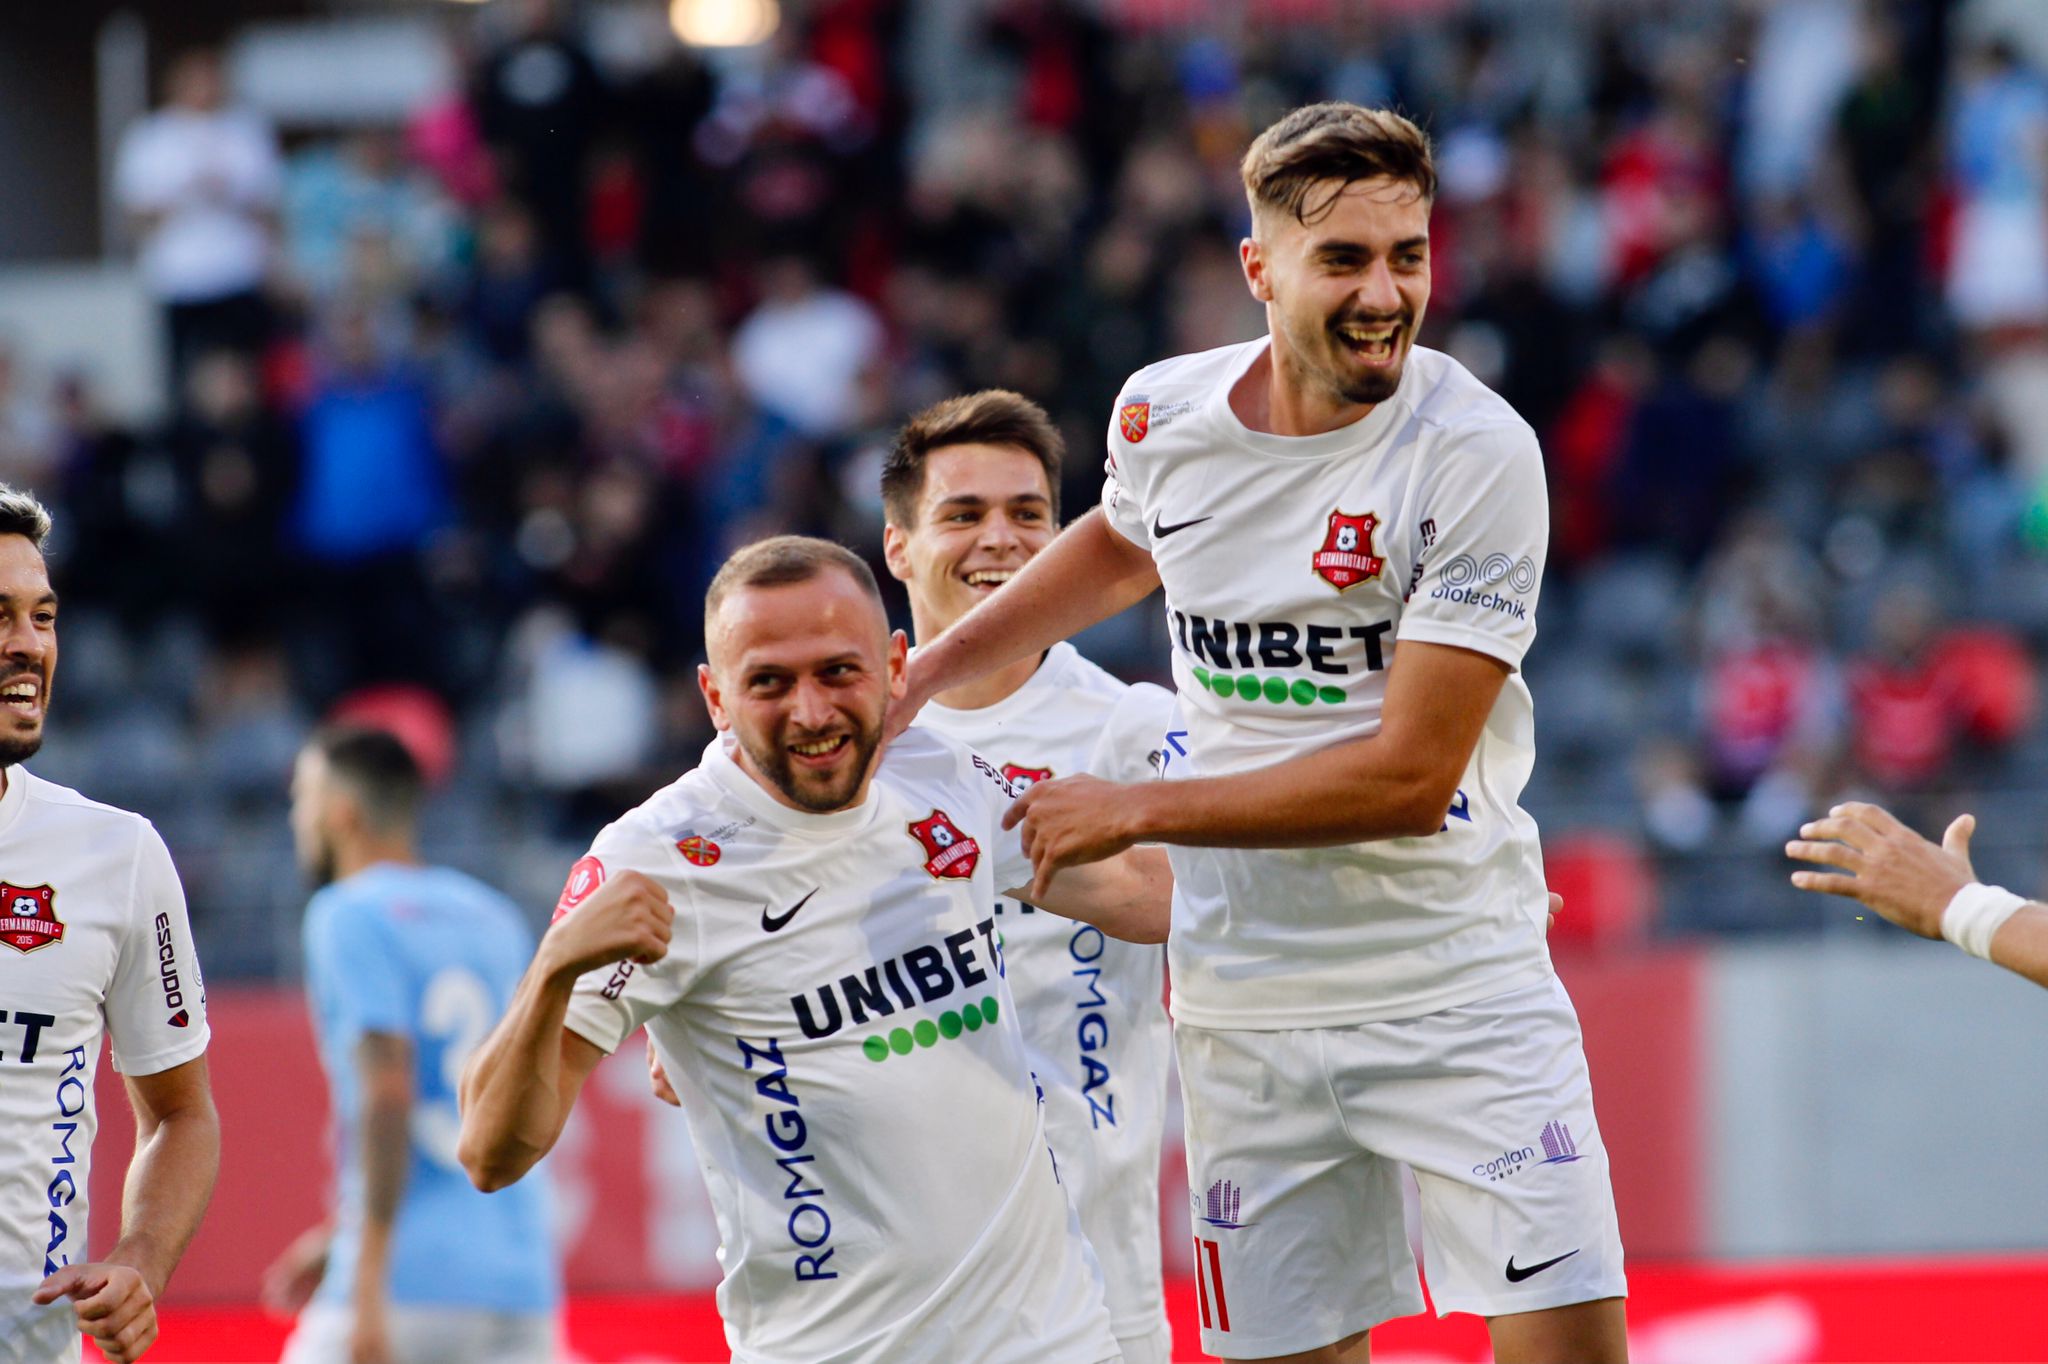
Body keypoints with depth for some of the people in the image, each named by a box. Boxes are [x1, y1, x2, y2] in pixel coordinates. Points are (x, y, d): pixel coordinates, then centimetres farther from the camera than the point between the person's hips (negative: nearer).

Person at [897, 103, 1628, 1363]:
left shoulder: (1477, 451, -16)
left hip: (1457, 975, -4)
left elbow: (1412, 776, -19)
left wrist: (1136, 811, -15)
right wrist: (914, 679, 22)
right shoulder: (1164, 414, -1)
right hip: (1248, 1007, 4)